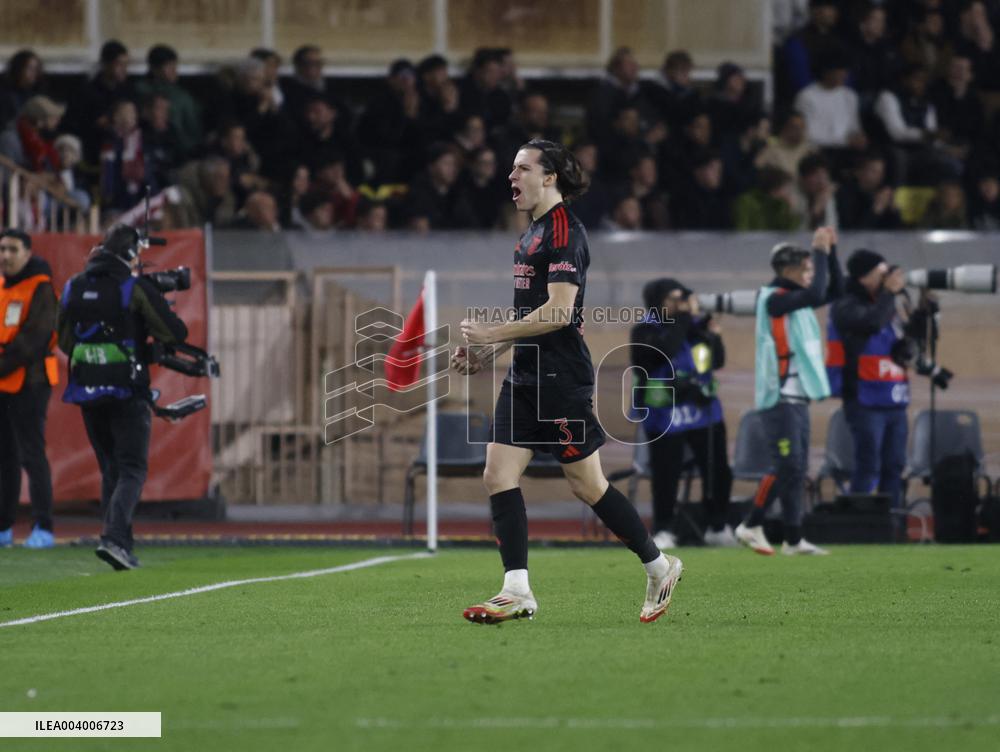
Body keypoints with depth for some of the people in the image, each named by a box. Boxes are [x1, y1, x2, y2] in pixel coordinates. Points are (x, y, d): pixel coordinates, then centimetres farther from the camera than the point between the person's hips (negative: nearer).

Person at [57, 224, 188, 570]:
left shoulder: (73, 288, 6)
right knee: (132, 469, -1)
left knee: (111, 469, 16)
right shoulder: (136, 287, -9)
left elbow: (64, 341, 15)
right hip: (127, 393, -5)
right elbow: (176, 333, -9)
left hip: (86, 393, 5)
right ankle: (114, 538, -20)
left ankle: (121, 547, 13)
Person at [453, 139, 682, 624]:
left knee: (587, 484, -1)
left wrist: (493, 334, -18)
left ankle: (659, 568, 15)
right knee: (498, 475, -2)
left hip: (561, 379, -10)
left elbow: (558, 311, -22)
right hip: (526, 376, 10)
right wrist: (486, 353, 17)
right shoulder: (533, 232, 16)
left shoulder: (564, 232, -14)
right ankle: (517, 592, -4)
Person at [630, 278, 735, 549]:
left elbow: (717, 361, 12)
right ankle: (663, 531, 7)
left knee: (717, 471, 7)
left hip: (704, 409, 5)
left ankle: (717, 527, 19)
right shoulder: (645, 331, -8)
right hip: (666, 415, -5)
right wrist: (684, 318, -20)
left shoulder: (695, 323, 8)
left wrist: (713, 335, -6)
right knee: (666, 475, -4)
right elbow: (665, 349, -28)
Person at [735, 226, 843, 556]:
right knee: (787, 464, -12)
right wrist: (820, 251, -20)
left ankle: (793, 538, 9)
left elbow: (834, 290, 18)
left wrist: (831, 251, 7)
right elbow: (816, 294, -27)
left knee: (797, 468, 7)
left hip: (797, 397, 9)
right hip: (778, 396, -9)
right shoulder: (773, 298, -13)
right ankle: (751, 526, -4)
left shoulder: (796, 298, 13)